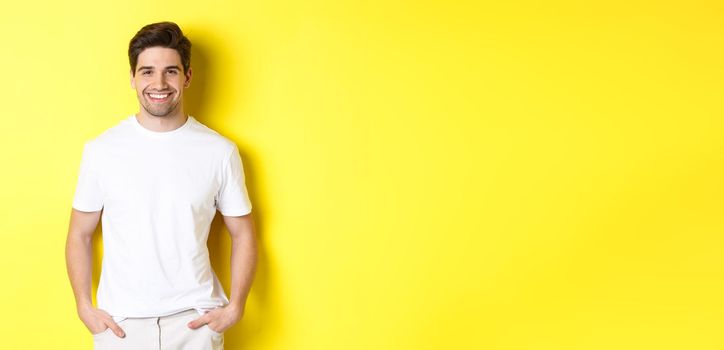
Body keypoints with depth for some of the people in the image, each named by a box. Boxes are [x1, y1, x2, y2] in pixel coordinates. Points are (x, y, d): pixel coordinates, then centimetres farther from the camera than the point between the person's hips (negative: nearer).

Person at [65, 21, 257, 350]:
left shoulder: (220, 151, -4)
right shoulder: (101, 149, -3)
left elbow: (242, 234, 4)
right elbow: (80, 235, 5)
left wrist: (235, 307, -4)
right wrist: (85, 307, -3)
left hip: (195, 319, 0)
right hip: (120, 321, 0)